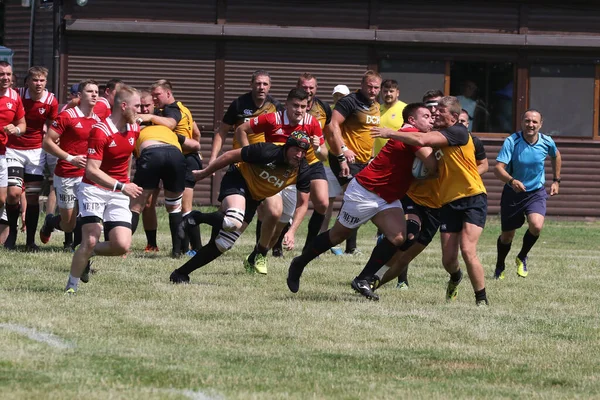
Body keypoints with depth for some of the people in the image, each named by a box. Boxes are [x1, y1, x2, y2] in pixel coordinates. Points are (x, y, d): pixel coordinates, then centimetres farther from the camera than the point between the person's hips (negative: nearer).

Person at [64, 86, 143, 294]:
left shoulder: (135, 129, 3)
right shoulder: (100, 131, -19)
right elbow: (92, 170, -24)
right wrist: (121, 186, -33)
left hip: (119, 194, 6)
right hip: (95, 190, -6)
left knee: (122, 245, -10)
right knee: (90, 240, -17)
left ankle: (88, 253, 19)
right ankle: (72, 285, 1)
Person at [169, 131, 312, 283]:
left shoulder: (303, 172, -13)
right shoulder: (267, 152, -26)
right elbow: (231, 155, -16)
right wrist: (204, 173, -7)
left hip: (253, 199, 5)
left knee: (222, 244, -3)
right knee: (234, 222, -38)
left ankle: (180, 274, 7)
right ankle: (197, 217, -8)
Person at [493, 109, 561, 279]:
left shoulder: (547, 142, -9)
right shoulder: (511, 141, -19)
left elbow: (556, 156, 16)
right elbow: (498, 169, -28)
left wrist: (556, 181, 16)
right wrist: (512, 180, -47)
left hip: (537, 192, 1)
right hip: (512, 193, -1)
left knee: (536, 226, -25)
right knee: (507, 236, 8)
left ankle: (522, 258, 4)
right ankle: (500, 267, 37)